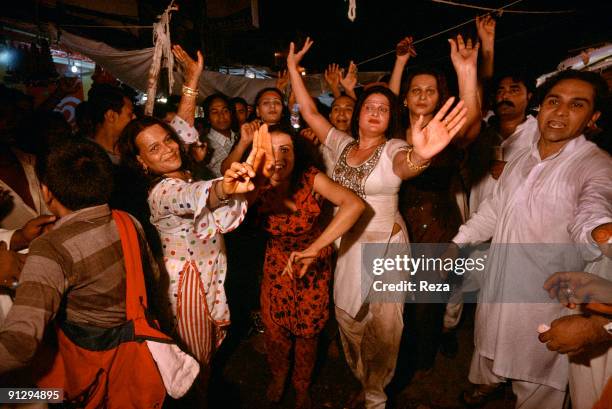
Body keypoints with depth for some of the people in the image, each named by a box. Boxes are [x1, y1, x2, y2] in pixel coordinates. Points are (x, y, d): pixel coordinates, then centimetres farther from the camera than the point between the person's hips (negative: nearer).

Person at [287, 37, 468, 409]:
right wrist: (293, 67, 1)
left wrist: (421, 155, -61)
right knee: (348, 317, 17)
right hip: (347, 244, 4)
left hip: (385, 245, -4)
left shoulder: (394, 150, -12)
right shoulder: (342, 144, 3)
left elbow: (406, 165, -37)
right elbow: (310, 112, 3)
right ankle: (360, 379, 45)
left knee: (382, 324, 8)